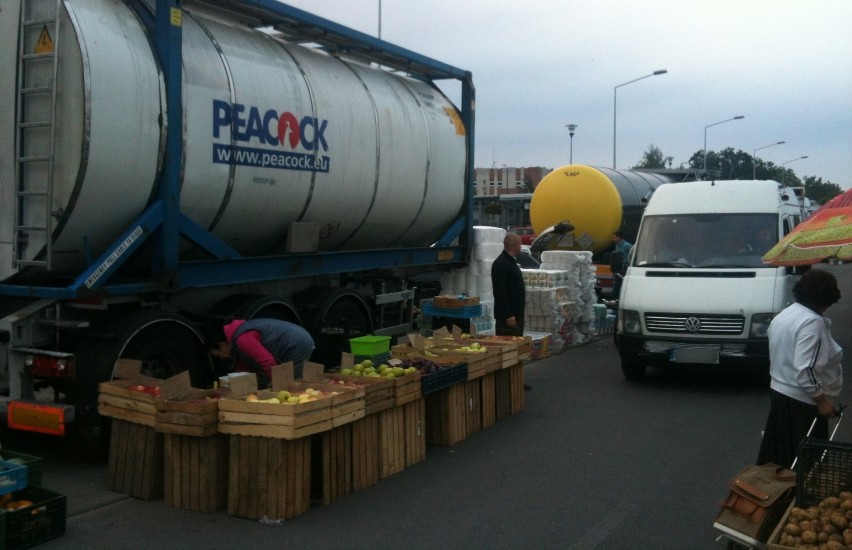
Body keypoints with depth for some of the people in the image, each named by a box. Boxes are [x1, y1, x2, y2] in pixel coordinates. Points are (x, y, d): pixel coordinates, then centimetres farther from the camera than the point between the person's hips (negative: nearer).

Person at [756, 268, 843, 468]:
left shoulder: (783, 315, 8)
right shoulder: (812, 322, -22)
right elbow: (805, 370, -28)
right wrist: (822, 400, -18)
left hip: (779, 392, 9)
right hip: (802, 401, -9)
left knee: (778, 455, 20)